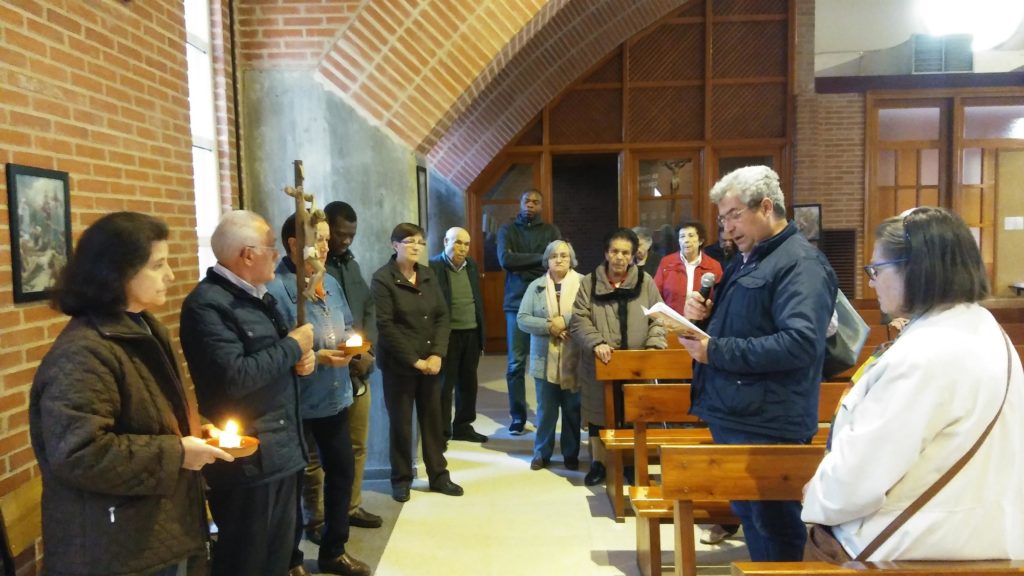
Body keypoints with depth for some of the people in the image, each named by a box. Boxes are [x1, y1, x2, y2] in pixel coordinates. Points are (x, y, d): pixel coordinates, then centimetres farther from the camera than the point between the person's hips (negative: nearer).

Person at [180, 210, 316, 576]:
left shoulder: (256, 295, 12)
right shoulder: (207, 303, -18)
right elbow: (235, 377, -28)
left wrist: (301, 358, -1)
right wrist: (292, 347, -16)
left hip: (283, 450, 9)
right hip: (248, 461, -9)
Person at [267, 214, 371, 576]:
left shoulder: (331, 284, 9)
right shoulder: (277, 289, -18)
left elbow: (347, 326, 18)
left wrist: (350, 341, -3)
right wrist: (317, 358, -24)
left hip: (334, 395, 8)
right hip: (296, 402, -8)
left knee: (342, 468, 16)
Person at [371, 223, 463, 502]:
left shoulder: (428, 275, 8)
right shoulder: (382, 278, -9)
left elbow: (442, 315, 6)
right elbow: (385, 326, -14)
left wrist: (437, 354, -7)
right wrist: (414, 360, -15)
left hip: (430, 361, 5)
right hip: (398, 364, -5)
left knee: (433, 420, 11)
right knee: (401, 423, 5)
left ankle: (438, 475, 24)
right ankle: (401, 479, 20)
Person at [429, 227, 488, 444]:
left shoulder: (472, 266, 10)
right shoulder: (434, 266, -10)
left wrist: (482, 335, 12)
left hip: (472, 333, 6)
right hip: (448, 334, -6)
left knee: (469, 383, 13)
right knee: (445, 384, 2)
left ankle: (463, 426, 26)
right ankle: (442, 432, 12)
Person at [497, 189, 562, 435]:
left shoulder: (551, 231, 9)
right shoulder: (507, 229, 7)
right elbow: (505, 260, -9)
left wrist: (523, 266, -13)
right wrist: (539, 258, -9)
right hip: (517, 303, 0)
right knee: (516, 363, 1)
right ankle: (518, 416, 9)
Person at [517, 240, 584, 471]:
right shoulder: (536, 286, 4)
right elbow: (522, 319, -3)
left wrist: (565, 321, -19)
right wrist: (549, 326, -14)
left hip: (574, 359, -1)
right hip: (545, 359, 1)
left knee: (572, 410, 10)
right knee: (546, 410, 10)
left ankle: (571, 454, 24)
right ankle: (542, 453, 23)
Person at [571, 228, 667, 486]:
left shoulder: (646, 282, 5)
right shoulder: (589, 283, 1)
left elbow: (658, 319, 4)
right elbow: (579, 320, -5)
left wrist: (654, 346, -11)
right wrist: (596, 342, -20)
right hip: (600, 363, 0)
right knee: (598, 412, 9)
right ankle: (598, 462, 25)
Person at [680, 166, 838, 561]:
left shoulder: (800, 263, -15)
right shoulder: (746, 261, 15)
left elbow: (800, 343, -28)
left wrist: (716, 351, -25)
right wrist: (703, 315, 1)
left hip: (767, 425, -9)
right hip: (734, 416, 10)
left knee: (773, 526, 4)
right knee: (748, 516, 20)